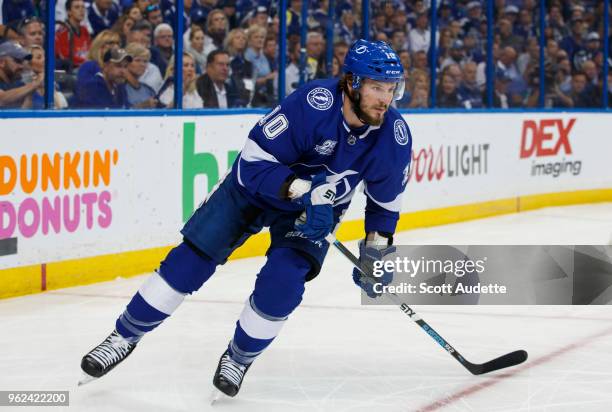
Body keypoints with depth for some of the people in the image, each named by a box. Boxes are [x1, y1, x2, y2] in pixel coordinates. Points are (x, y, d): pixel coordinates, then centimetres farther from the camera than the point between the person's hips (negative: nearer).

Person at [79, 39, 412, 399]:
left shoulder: (395, 134, -21)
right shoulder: (312, 104, -34)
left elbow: (386, 197, -1)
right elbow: (254, 163, -30)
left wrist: (377, 245, -8)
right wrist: (301, 189, -43)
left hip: (318, 207, 2)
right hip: (256, 184, -2)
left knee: (281, 281, -19)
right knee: (192, 259, -7)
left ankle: (240, 359, 8)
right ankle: (125, 337, 10)